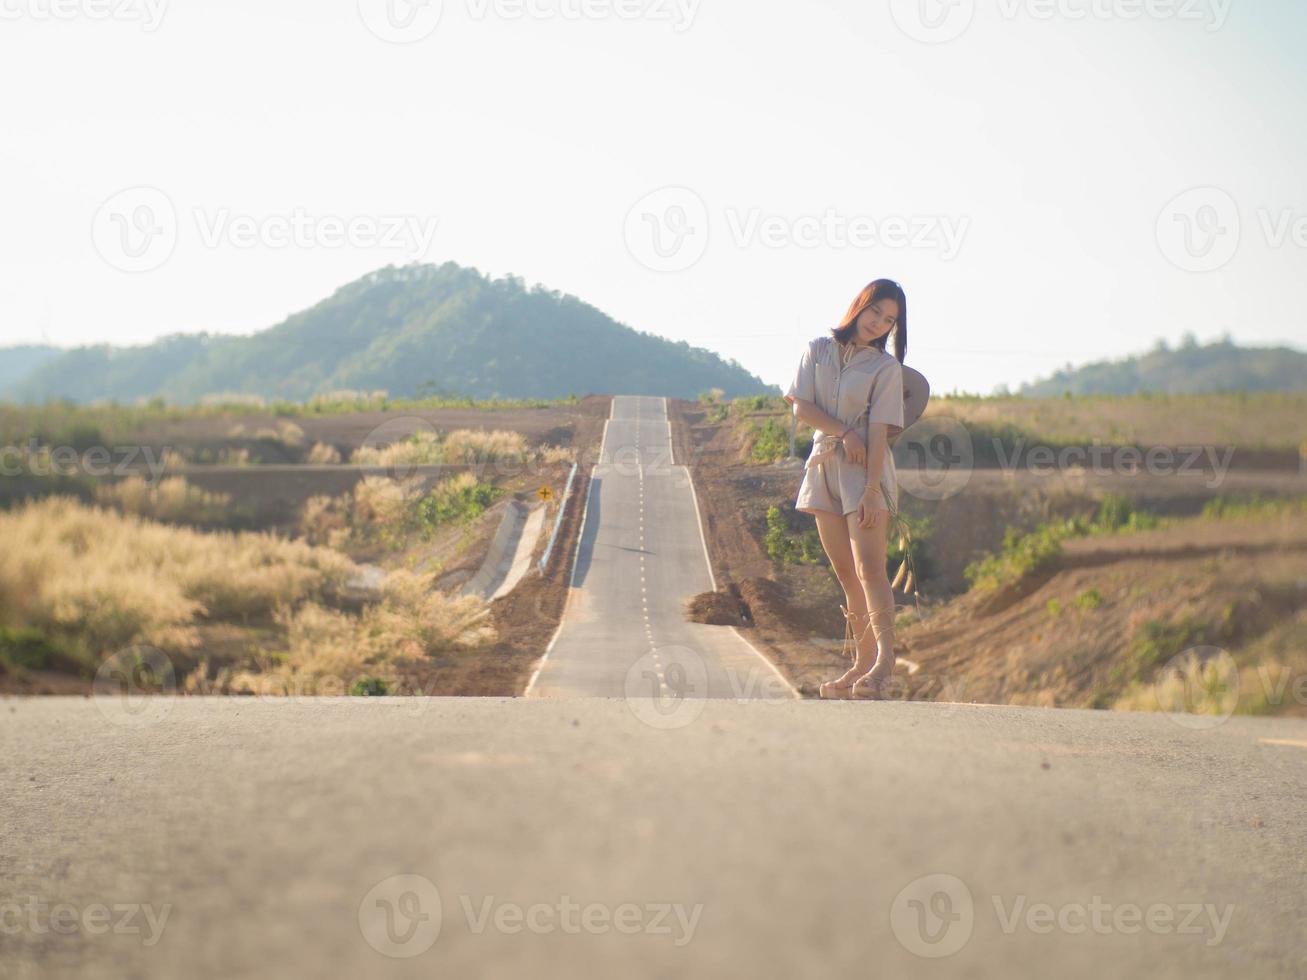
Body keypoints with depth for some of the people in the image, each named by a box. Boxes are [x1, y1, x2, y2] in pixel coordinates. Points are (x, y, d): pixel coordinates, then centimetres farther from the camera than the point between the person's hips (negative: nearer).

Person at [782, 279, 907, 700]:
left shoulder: (885, 367, -3)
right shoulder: (818, 349, 8)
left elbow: (879, 431, -9)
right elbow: (801, 407, 1)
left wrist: (871, 491, -16)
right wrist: (844, 433, -12)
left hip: (866, 468, -4)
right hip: (825, 466, 4)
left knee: (868, 566, -17)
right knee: (845, 573, 5)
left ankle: (885, 656, -24)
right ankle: (863, 661, 9)